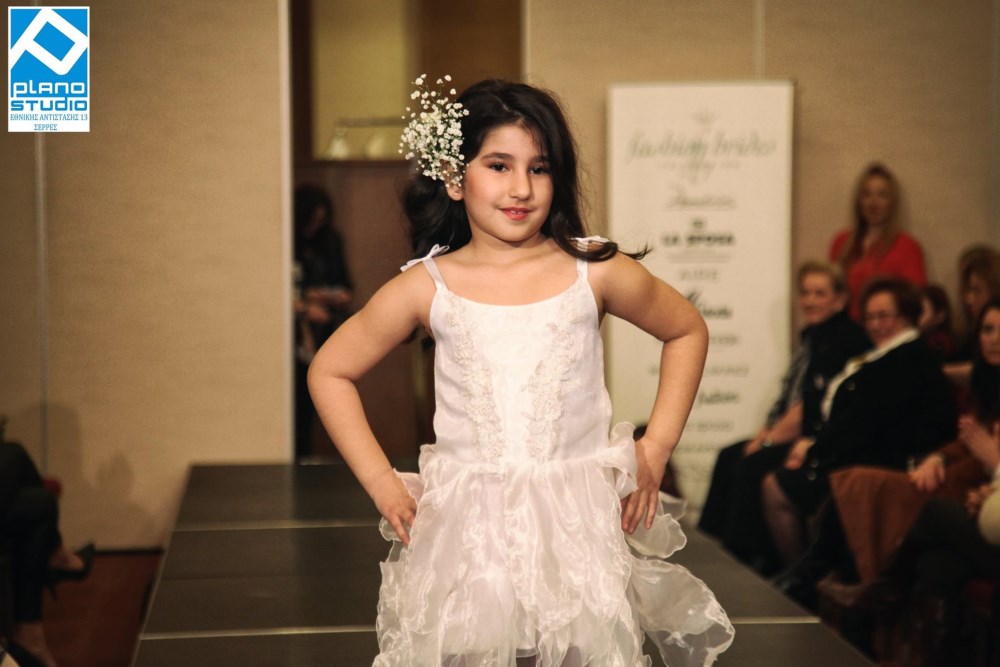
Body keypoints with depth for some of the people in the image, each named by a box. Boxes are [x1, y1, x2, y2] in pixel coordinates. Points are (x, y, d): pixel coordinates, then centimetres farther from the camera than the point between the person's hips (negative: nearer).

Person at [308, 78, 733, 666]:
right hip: (466, 532, 0)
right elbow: (329, 373, 12)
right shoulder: (426, 287, 0)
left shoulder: (595, 272, 0)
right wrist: (381, 482, 6)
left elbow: (688, 332, 16)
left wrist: (656, 449, 9)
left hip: (582, 528, 0)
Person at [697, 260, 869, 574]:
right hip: (794, 434, 10)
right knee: (729, 457, -2)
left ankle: (742, 557, -15)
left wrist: (769, 439, -15)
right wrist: (763, 434, 2)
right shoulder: (812, 336, 17)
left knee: (755, 464, -23)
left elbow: (815, 404, -18)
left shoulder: (847, 337, -12)